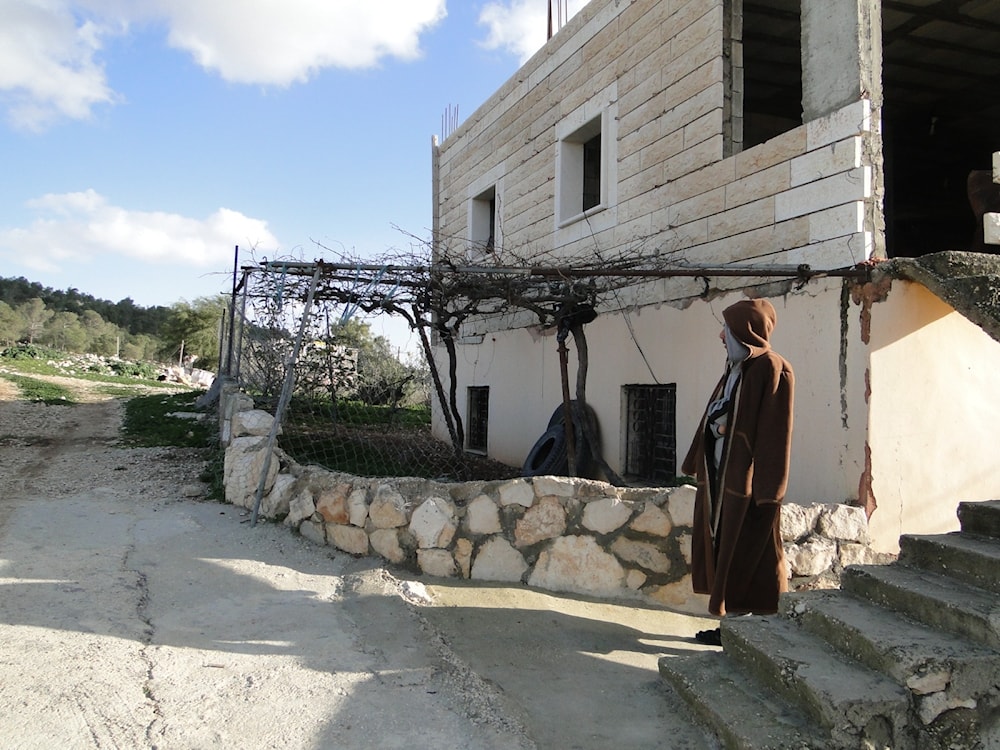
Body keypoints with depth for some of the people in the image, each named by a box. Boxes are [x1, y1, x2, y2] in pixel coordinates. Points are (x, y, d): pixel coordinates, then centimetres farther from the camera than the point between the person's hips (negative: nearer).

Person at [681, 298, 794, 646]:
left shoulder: (772, 369, -14)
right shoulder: (736, 368, 13)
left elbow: (775, 431, -19)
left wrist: (767, 488, -22)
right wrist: (701, 466, 17)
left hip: (749, 482, -9)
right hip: (723, 475, 9)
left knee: (750, 557, 0)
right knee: (725, 548, 14)